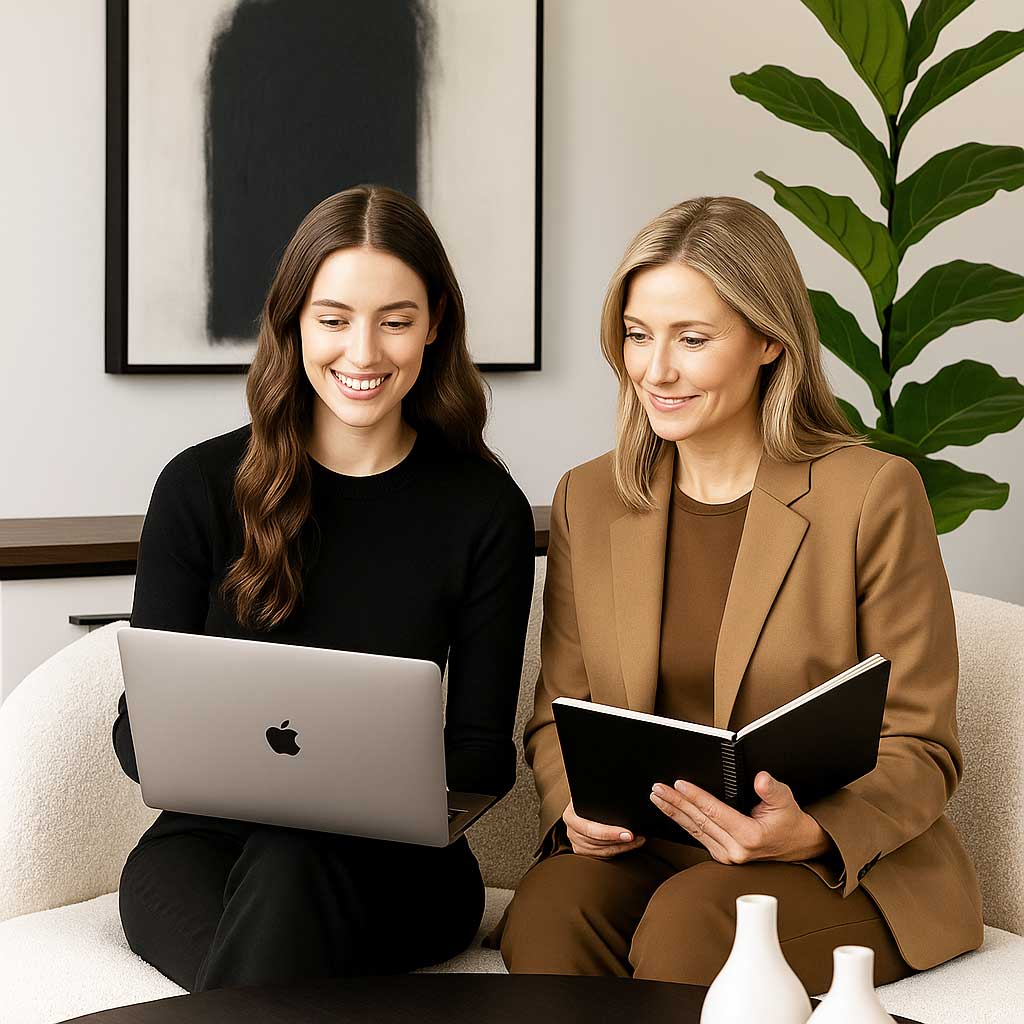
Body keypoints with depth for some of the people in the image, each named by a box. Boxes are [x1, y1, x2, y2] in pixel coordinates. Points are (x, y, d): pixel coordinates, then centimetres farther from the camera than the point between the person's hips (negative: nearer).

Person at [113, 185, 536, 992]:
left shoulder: (487, 510, 2)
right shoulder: (201, 488, 1)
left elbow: (482, 750, 2)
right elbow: (140, 722, 1)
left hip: (390, 863, 0)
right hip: (210, 839, 0)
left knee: (293, 862, -34)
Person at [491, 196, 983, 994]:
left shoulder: (875, 494, -5)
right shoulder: (587, 500, 10)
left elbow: (920, 748, -4)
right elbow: (559, 714, 14)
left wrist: (812, 833, -23)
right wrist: (574, 807, -9)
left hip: (847, 874, -2)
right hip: (644, 858, 3)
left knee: (689, 920, -33)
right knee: (547, 909, -30)